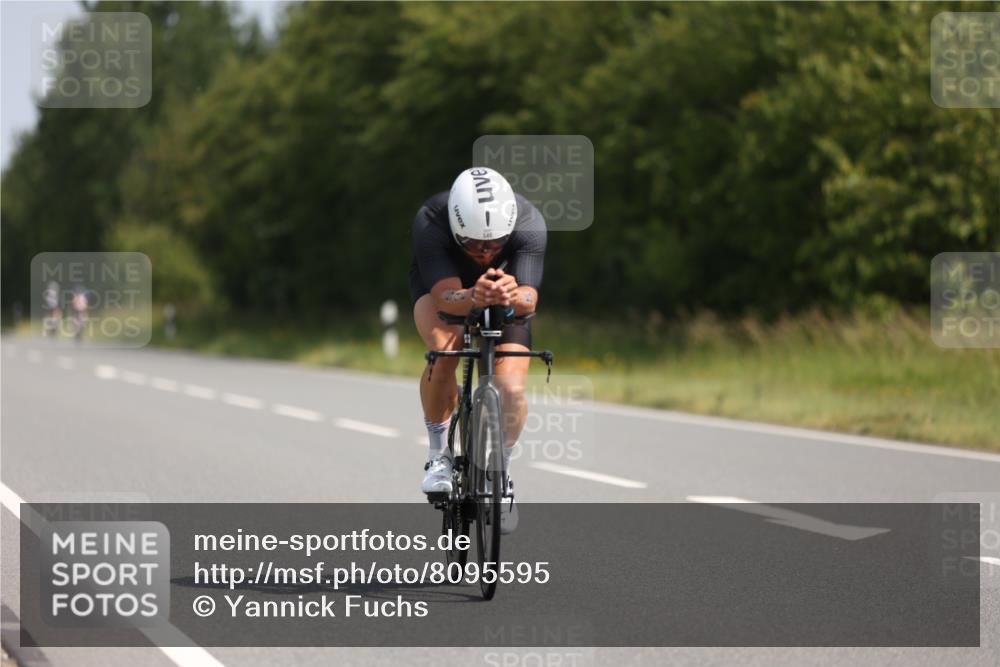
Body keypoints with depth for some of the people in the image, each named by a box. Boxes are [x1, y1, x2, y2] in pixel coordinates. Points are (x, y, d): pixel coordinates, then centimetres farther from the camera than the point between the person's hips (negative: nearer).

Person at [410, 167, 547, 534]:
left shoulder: (529, 224, -35)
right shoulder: (430, 222, -38)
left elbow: (529, 299, -42)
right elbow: (446, 296, -45)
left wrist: (513, 296, -66)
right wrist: (475, 297, -66)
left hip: (506, 292, 1)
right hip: (440, 282, -1)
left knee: (512, 390, -17)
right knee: (444, 347, -33)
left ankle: (503, 469, 11)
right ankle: (439, 453, -13)